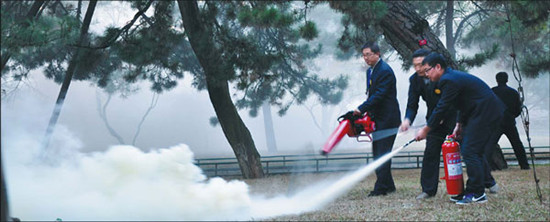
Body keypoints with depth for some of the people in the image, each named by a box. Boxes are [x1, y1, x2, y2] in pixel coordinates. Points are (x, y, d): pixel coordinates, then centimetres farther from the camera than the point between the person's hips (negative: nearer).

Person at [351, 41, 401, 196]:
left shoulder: (385, 71, -16)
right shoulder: (370, 71, 15)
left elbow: (379, 95, -23)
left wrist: (361, 109, -24)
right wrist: (368, 113, 7)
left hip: (387, 119, -10)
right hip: (378, 119, 10)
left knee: (382, 153, -10)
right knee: (378, 153, 11)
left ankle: (381, 188, -9)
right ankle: (388, 185, 19)